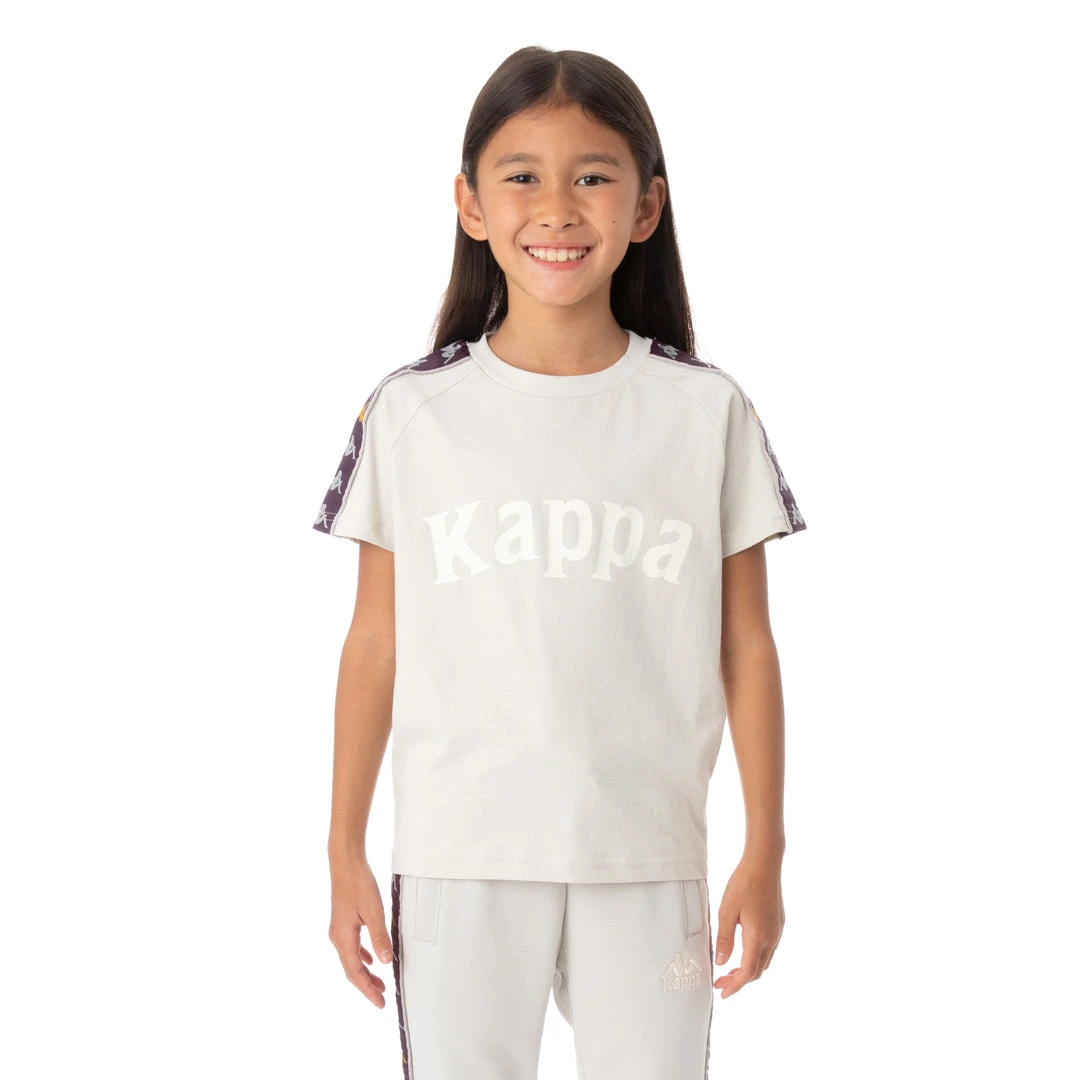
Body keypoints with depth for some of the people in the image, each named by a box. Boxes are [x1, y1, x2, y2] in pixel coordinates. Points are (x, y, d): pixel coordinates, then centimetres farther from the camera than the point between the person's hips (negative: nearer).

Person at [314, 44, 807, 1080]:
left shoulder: (708, 413, 1)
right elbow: (376, 641, 4)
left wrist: (765, 851, 3)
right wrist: (345, 851, 5)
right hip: (458, 855, 0)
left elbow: (744, 646, 4)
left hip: (646, 858, 0)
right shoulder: (411, 413, 1)